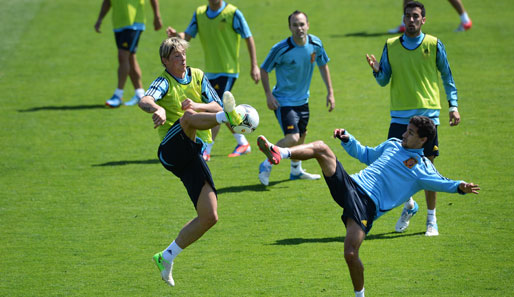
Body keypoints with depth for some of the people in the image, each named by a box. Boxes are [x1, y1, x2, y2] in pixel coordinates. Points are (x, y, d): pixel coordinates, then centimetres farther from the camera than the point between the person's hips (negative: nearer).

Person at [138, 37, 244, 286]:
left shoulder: (197, 76, 17)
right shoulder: (164, 82, 1)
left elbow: (216, 106, 11)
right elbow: (145, 100, -21)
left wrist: (197, 105, -10)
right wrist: (157, 109, -45)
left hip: (194, 153, 5)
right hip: (172, 148, -5)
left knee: (209, 217, -4)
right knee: (187, 118, -37)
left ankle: (167, 257, 9)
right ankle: (229, 118, -68)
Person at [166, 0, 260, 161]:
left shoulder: (232, 13, -10)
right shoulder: (199, 13, 6)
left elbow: (248, 38, -6)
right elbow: (188, 35, 2)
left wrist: (254, 66, -8)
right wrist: (176, 35, -22)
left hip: (227, 70, -6)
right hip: (210, 70, 6)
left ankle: (205, 151, -13)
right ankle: (242, 143, 30)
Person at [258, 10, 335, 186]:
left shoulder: (315, 44, -7)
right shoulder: (281, 49, -23)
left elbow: (323, 65, 11)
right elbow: (264, 69, -9)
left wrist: (330, 92, 8)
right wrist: (269, 95, -17)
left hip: (302, 100, 6)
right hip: (283, 101, -6)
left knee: (301, 136, 20)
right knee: (292, 138, -20)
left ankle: (296, 170, 42)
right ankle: (266, 166, -1)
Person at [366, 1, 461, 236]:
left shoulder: (434, 45, 1)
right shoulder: (391, 46, 6)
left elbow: (447, 76, 10)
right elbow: (384, 81, 9)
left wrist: (453, 106, 5)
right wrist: (377, 70, -12)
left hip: (427, 113, -2)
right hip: (400, 116, 2)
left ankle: (431, 220, 11)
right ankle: (409, 205, 27)